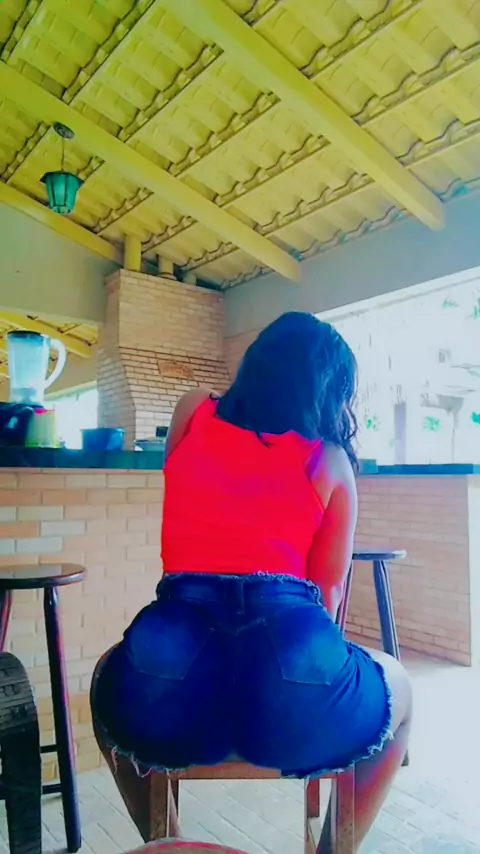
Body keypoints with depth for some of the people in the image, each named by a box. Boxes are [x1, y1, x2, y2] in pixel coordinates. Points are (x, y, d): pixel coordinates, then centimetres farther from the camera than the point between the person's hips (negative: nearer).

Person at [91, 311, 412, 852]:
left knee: (113, 676, 37)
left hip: (165, 704, 2)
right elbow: (328, 592, 14)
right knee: (397, 686, 32)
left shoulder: (192, 411, 17)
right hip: (297, 704, -1)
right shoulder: (331, 460, 13)